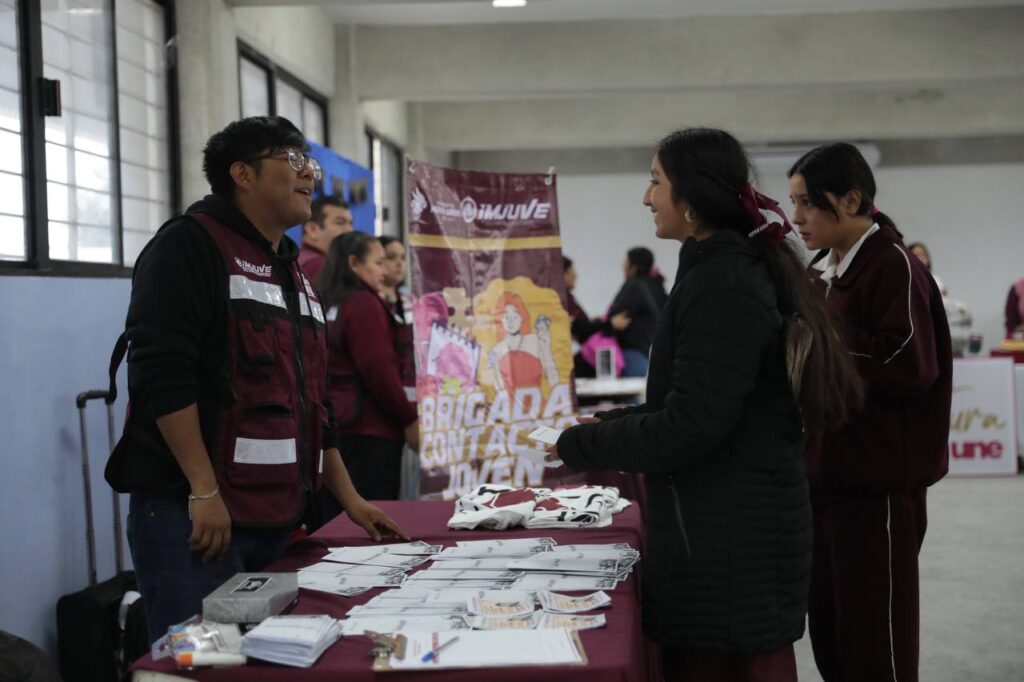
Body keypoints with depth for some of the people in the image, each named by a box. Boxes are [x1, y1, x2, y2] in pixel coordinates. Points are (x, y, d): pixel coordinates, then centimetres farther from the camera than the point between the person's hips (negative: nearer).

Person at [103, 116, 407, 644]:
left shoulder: (293, 272, 21)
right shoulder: (191, 245, -6)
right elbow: (161, 372, -17)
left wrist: (348, 498, 21)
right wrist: (203, 491, -21)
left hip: (276, 519, 9)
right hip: (195, 514, -8)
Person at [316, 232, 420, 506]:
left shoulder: (325, 306, 13)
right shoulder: (363, 303, -11)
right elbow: (379, 371, -16)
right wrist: (409, 420, -7)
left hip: (331, 427, 8)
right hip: (368, 431, -8)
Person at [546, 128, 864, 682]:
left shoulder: (720, 284, -18)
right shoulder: (745, 268, 13)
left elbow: (690, 426, -21)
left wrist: (580, 446, -11)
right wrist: (611, 422, 12)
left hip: (726, 544, -10)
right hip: (741, 531, 10)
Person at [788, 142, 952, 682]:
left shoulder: (892, 266, -12)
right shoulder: (821, 275, 14)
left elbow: (911, 368, -22)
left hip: (876, 486, -8)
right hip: (823, 478, 9)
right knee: (827, 636, 14)